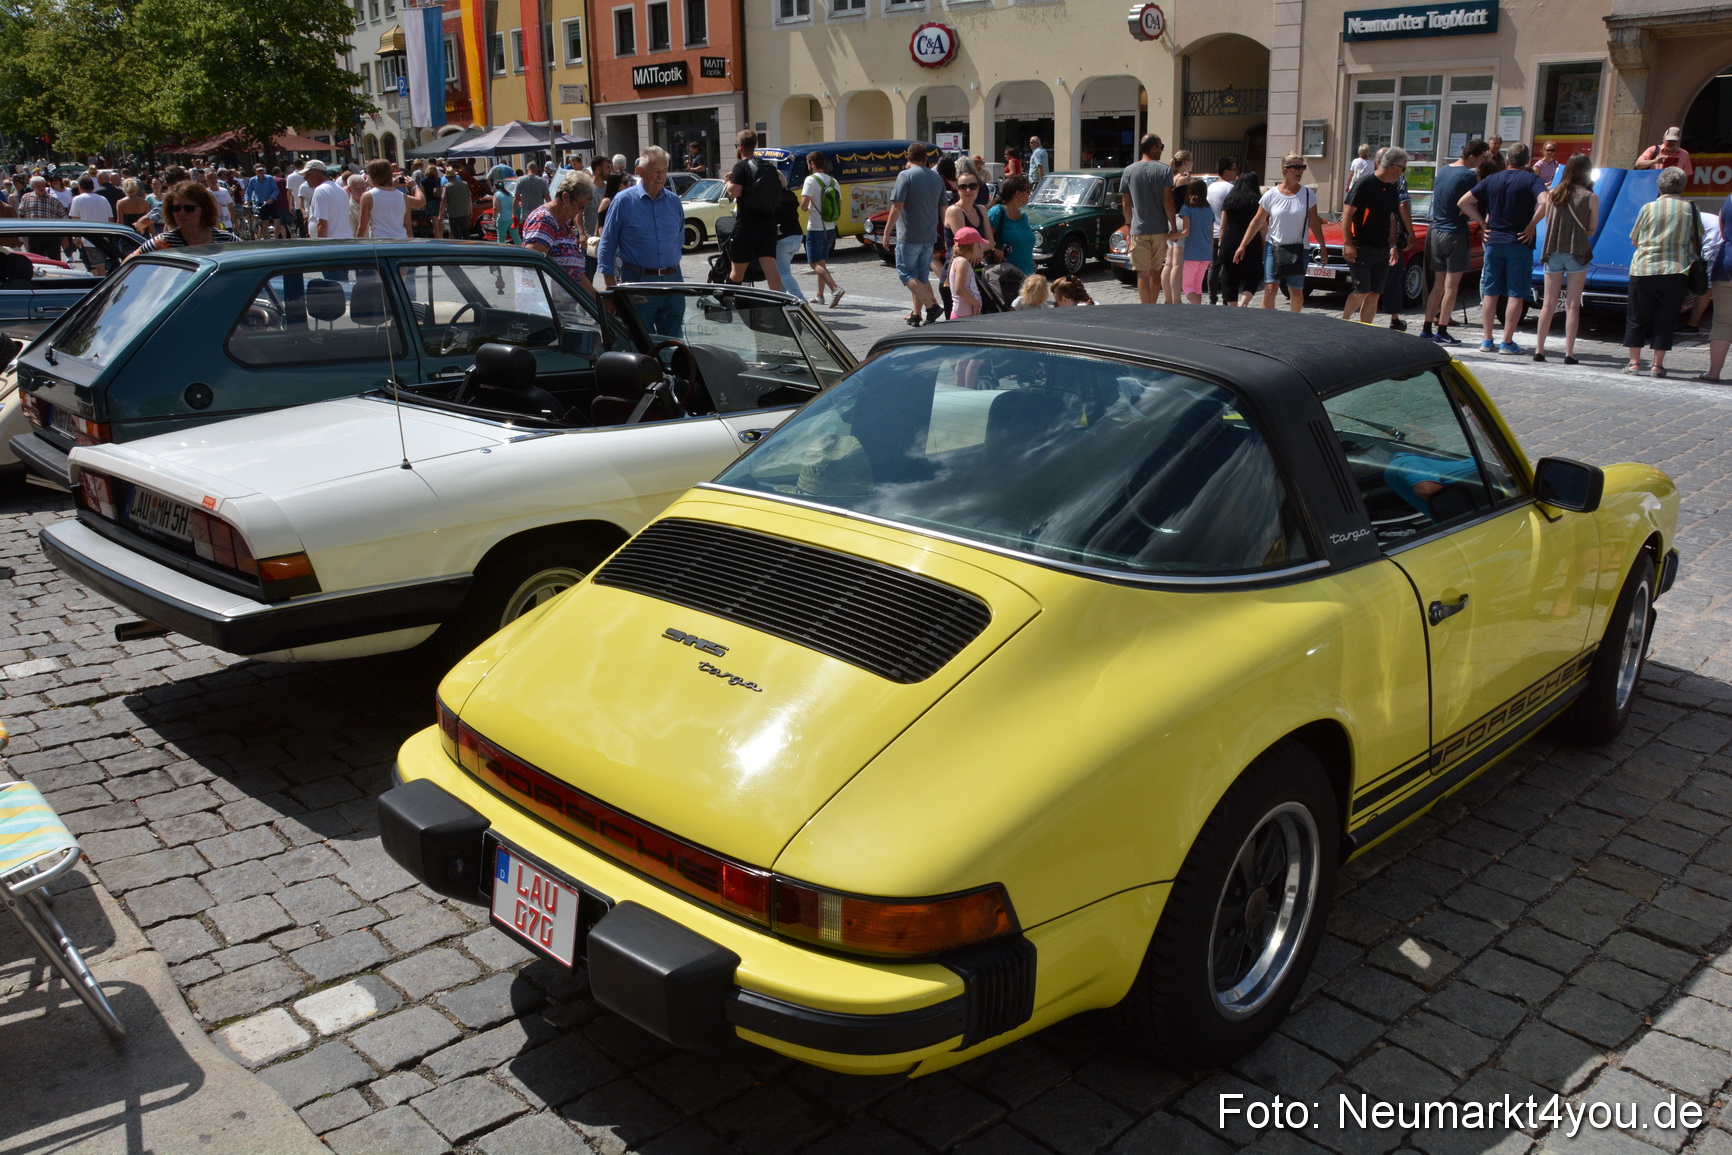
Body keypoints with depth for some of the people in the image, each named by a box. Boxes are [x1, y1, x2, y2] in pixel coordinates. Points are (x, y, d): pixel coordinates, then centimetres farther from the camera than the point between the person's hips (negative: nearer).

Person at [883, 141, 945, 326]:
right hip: (930, 235, 7)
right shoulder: (937, 178, 11)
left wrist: (887, 230, -10)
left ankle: (932, 307, -15)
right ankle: (916, 315, 19)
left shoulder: (906, 175, -10)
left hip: (909, 235, -7)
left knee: (906, 273, -1)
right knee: (922, 275, 14)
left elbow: (897, 206, -17)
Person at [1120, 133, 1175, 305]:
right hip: (1160, 230, 0)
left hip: (1138, 230, 0)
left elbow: (1125, 204, 4)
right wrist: (1173, 227, -1)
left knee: (1143, 274, 1)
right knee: (1156, 271, 14)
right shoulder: (1164, 170, -4)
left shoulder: (1129, 171, 2)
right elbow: (1167, 202, -8)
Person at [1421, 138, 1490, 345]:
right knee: (1451, 285, -2)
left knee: (1438, 283, 13)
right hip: (1456, 234, -7)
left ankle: (1427, 327, 12)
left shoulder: (1442, 171, 11)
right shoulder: (1468, 175, -13)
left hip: (1436, 232, 7)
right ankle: (1441, 331, -2)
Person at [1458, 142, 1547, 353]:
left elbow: (1463, 202, 6)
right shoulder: (1531, 179, -4)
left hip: (1494, 241, 3)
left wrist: (1483, 222, 7)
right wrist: (1531, 225, -11)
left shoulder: (1492, 179, 7)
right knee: (1515, 294, 1)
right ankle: (1507, 342, -1)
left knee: (1490, 292, 9)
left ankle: (1487, 340, 8)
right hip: (1520, 243, -3)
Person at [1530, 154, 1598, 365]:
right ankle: (1569, 352, 0)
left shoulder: (1552, 194, 1)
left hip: (1552, 251, 2)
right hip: (1577, 252, -2)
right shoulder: (1591, 198, -5)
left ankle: (1539, 349, 6)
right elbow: (1592, 229, 1)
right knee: (1573, 304, 2)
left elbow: (1547, 221, 7)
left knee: (1548, 302, 9)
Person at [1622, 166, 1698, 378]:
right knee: (1665, 319, 7)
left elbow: (1634, 240, 8)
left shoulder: (1648, 208, 0)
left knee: (1637, 317, 9)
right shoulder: (1690, 208, 1)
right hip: (1677, 272, 1)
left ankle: (1634, 361, 8)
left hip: (1643, 270, 0)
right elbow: (1698, 240, 10)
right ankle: (1658, 364, 5)